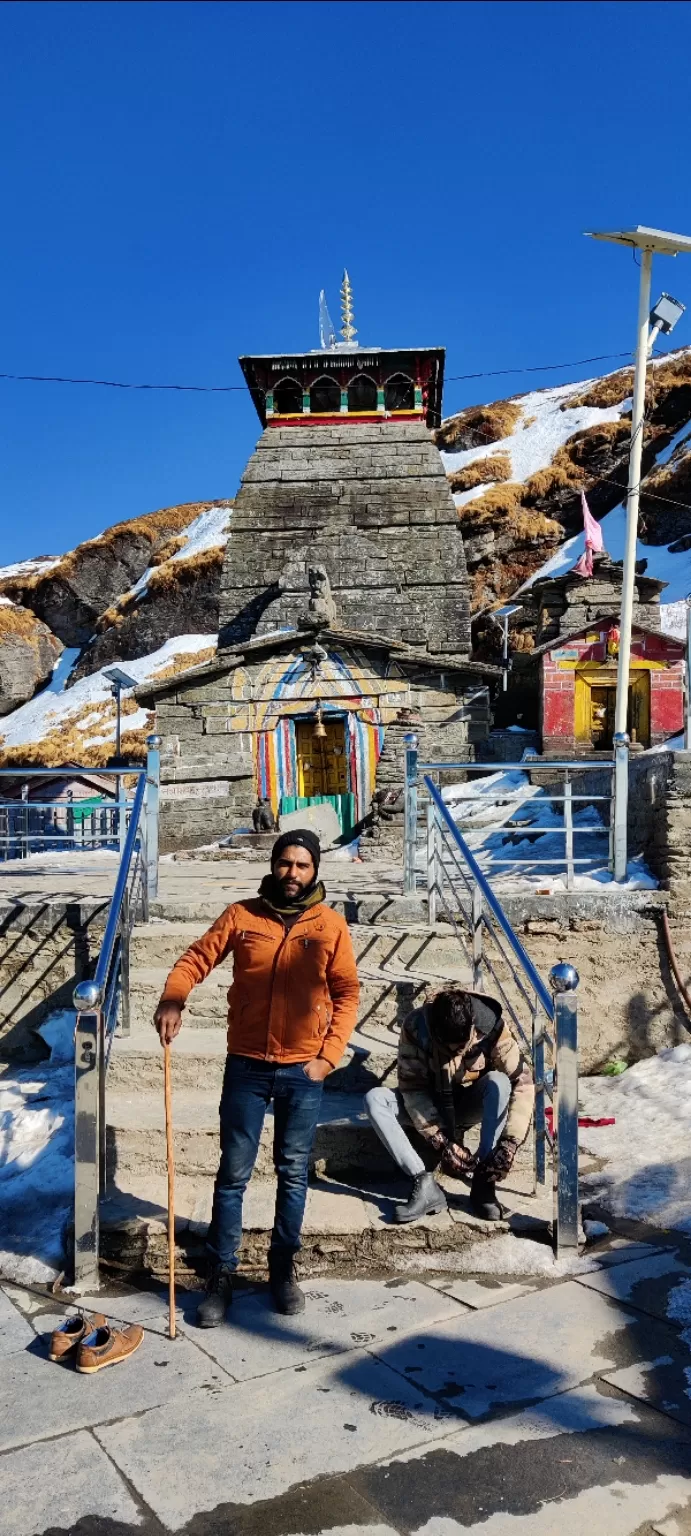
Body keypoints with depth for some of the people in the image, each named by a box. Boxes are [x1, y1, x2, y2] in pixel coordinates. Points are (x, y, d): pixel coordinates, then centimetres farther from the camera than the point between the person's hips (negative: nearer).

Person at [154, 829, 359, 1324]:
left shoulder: (331, 925, -2)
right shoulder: (241, 915, -1)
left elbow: (347, 994, 3)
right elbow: (197, 959, -1)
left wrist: (329, 1055, -5)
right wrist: (173, 1000, -21)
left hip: (303, 1071, 0)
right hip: (246, 1066, 0)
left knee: (294, 1174, 11)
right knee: (234, 1173, 5)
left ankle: (283, 1270, 27)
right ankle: (221, 1276, 17)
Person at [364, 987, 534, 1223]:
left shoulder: (491, 1026, -26)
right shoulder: (415, 1027, -26)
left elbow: (523, 1081, -28)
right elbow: (412, 1088, -24)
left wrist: (508, 1143, -37)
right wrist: (443, 1143, -31)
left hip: (471, 1104, 0)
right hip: (430, 1105, 1)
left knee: (499, 1082, -34)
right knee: (374, 1099, -27)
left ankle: (483, 1182, -28)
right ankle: (425, 1184, -33)